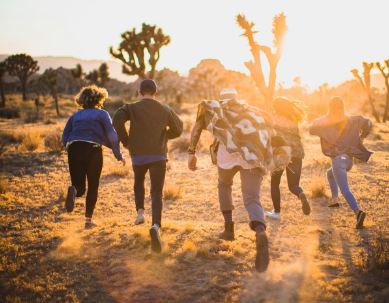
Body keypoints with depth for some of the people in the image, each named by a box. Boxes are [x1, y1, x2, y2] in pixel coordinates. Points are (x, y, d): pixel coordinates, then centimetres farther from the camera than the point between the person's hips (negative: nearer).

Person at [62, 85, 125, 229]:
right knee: (93, 187, 13)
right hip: (93, 150, -3)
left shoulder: (75, 116, 20)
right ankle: (88, 220, 12)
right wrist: (119, 155, 4)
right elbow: (111, 135, -3)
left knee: (80, 187, 10)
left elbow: (64, 138, 11)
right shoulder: (102, 114, 9)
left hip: (74, 150, 3)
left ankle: (73, 190, -26)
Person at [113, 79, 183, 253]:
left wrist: (125, 141, -5)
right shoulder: (165, 110, 7)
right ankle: (156, 226, -27)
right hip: (158, 156, 0)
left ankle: (140, 212, 16)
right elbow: (178, 130, 16)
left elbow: (117, 120, -18)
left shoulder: (132, 108, 0)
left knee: (139, 182, 31)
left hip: (138, 155, 0)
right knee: (156, 193, -4)